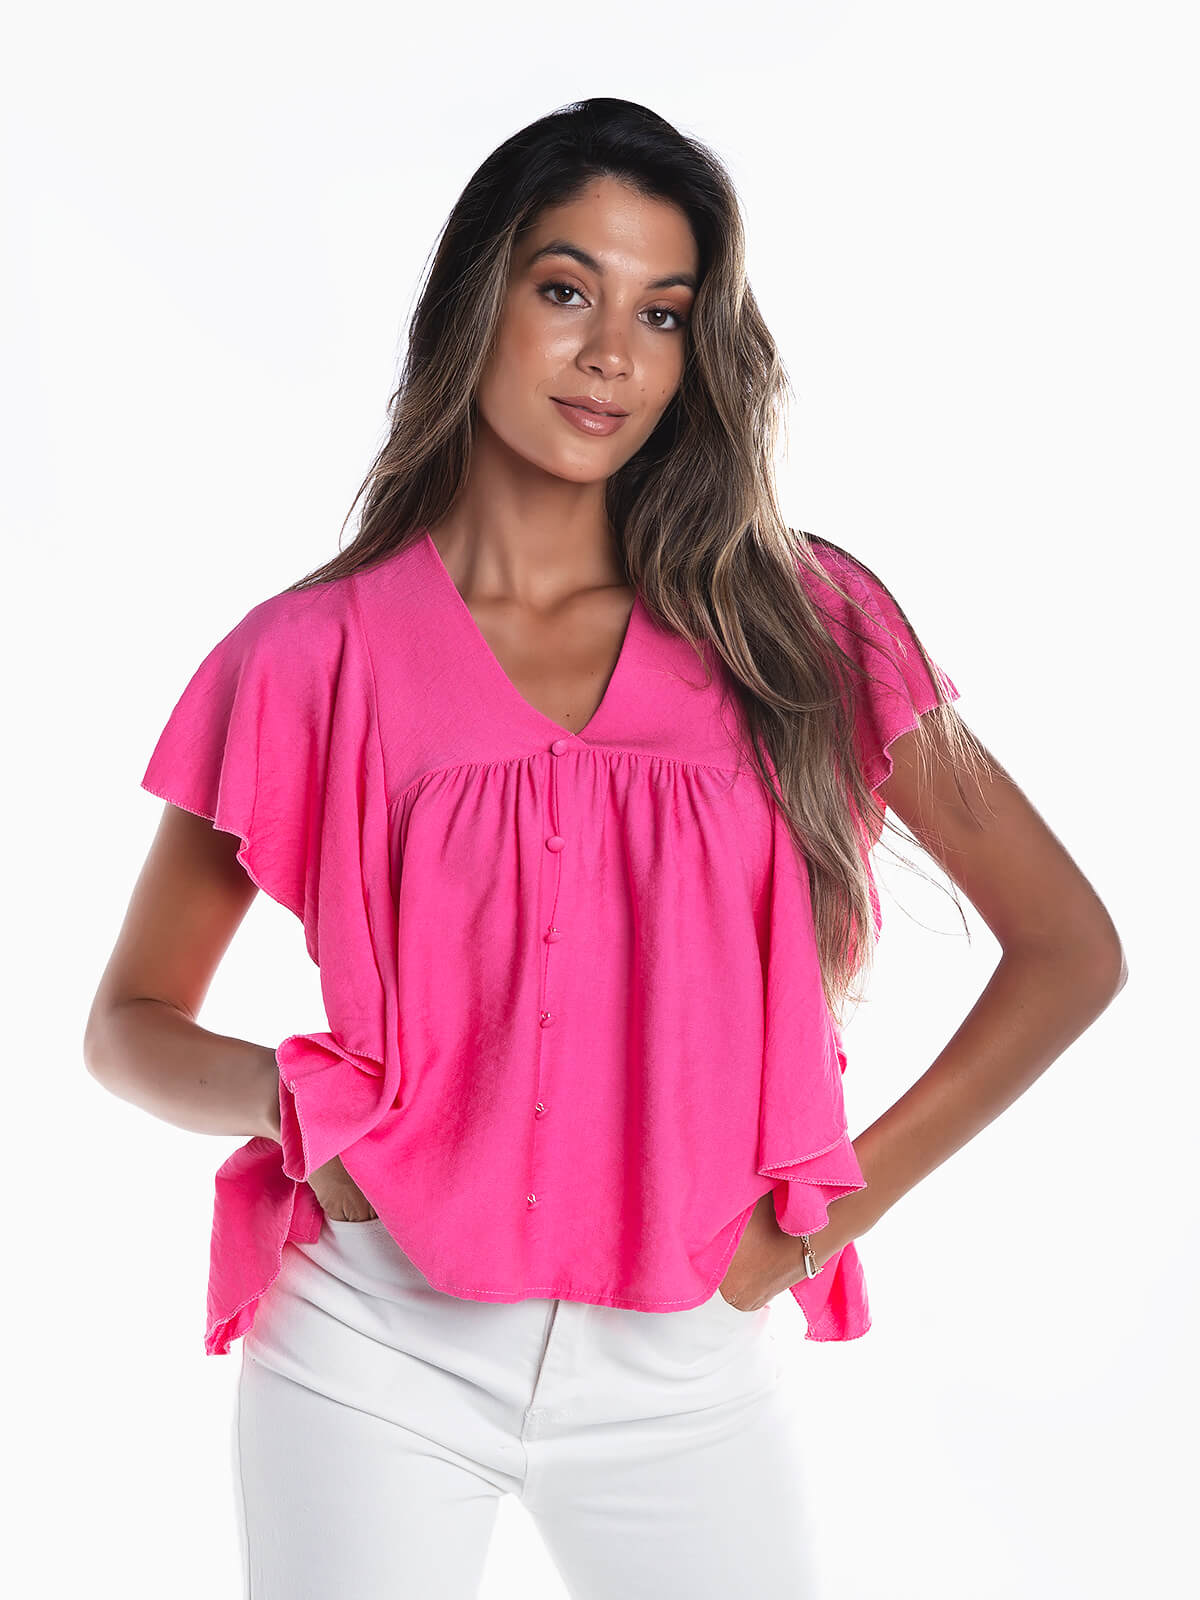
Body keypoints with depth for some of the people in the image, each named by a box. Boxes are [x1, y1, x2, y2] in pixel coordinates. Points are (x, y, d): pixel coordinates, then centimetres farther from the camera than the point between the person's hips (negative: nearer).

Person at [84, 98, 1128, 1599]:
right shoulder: (316, 656, -2)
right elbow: (130, 1022, 7)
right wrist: (293, 1099, -13)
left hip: (684, 1360, 1)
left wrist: (831, 1208, -2)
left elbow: (1069, 948, 3)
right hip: (374, 1351, 0)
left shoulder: (798, 626, 1)